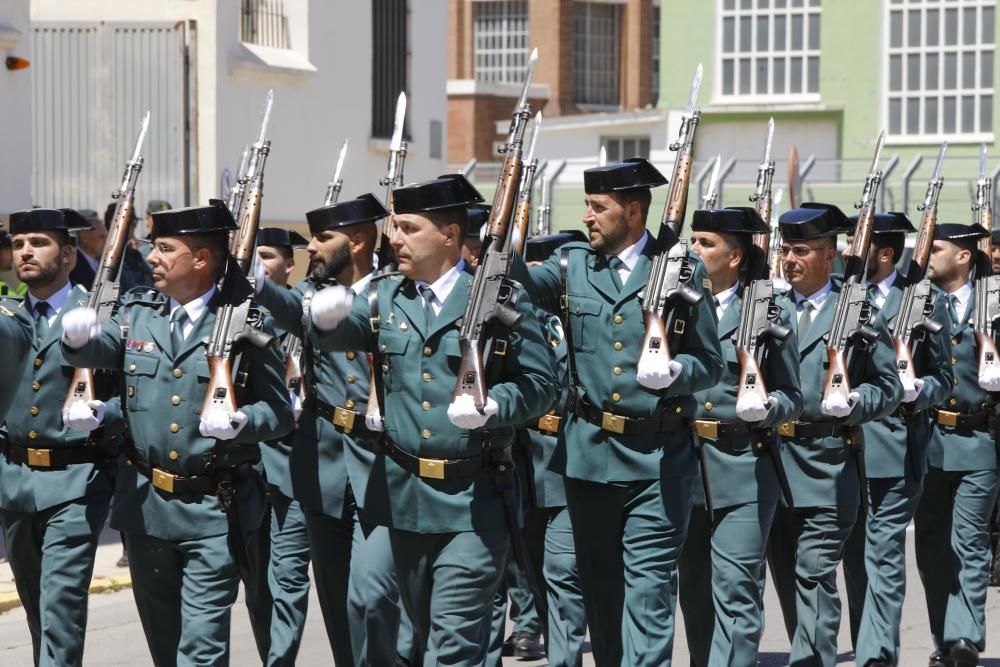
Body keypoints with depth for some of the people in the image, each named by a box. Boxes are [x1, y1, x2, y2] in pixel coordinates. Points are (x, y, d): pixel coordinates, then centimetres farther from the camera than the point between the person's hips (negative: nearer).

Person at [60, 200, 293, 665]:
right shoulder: (138, 311, 7)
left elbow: (279, 412, -4)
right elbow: (102, 350, -10)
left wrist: (240, 422, -24)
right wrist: (80, 337, -32)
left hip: (214, 508, -5)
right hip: (145, 504, 5)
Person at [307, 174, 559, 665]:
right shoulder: (386, 296, 9)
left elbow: (540, 384, -3)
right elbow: (342, 335, -4)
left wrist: (491, 405, -21)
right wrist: (329, 316, -27)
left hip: (474, 500, -5)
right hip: (403, 494, 5)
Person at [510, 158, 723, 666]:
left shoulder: (684, 271, 0)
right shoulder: (573, 265, 7)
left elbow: (710, 365, 3)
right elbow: (525, 283, -13)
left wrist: (675, 372, -17)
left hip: (658, 458, -3)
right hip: (589, 453, 3)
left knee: (648, 585, -6)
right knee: (599, 585, 13)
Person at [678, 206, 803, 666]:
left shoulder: (771, 312, 1)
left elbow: (790, 397, 4)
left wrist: (764, 408, -16)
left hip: (743, 468, -4)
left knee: (735, 590, -9)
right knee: (694, 590, 12)